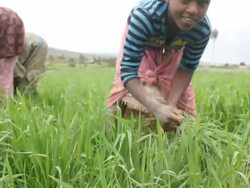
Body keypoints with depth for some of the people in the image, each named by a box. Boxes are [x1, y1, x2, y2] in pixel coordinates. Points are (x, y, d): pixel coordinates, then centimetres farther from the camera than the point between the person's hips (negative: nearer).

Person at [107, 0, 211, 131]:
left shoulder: (203, 30, -35)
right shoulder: (144, 16, -47)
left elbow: (187, 68, -19)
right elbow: (128, 70, -44)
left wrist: (171, 104, -31)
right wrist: (157, 108, -54)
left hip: (173, 47, 2)